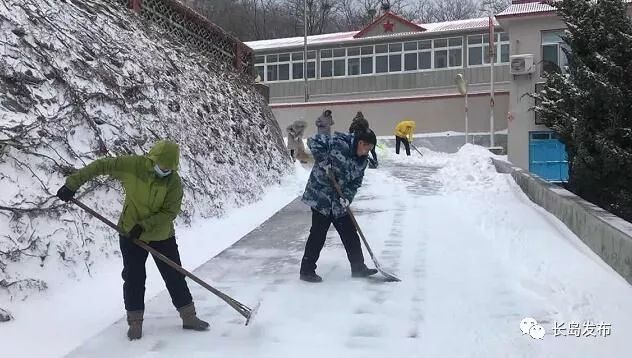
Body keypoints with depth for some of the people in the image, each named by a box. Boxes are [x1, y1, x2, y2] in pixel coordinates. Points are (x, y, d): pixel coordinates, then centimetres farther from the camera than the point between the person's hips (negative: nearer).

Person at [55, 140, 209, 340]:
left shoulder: (173, 181, -16)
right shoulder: (131, 166, -16)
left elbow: (170, 212, -18)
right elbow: (100, 166, -8)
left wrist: (144, 226, -26)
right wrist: (72, 184, -9)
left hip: (162, 236, 0)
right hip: (131, 235, 0)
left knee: (175, 276, 6)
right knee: (133, 278, 5)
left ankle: (189, 317, 19)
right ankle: (135, 322, 20)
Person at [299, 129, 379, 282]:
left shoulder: (362, 161, 5)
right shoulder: (338, 143, -19)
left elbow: (356, 182, 8)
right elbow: (313, 141, -20)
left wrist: (347, 197, -9)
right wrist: (323, 161, -24)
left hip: (339, 201, 8)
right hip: (320, 196, -7)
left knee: (350, 234, 11)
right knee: (318, 235, -3)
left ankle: (358, 268, 24)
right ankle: (307, 271, 10)